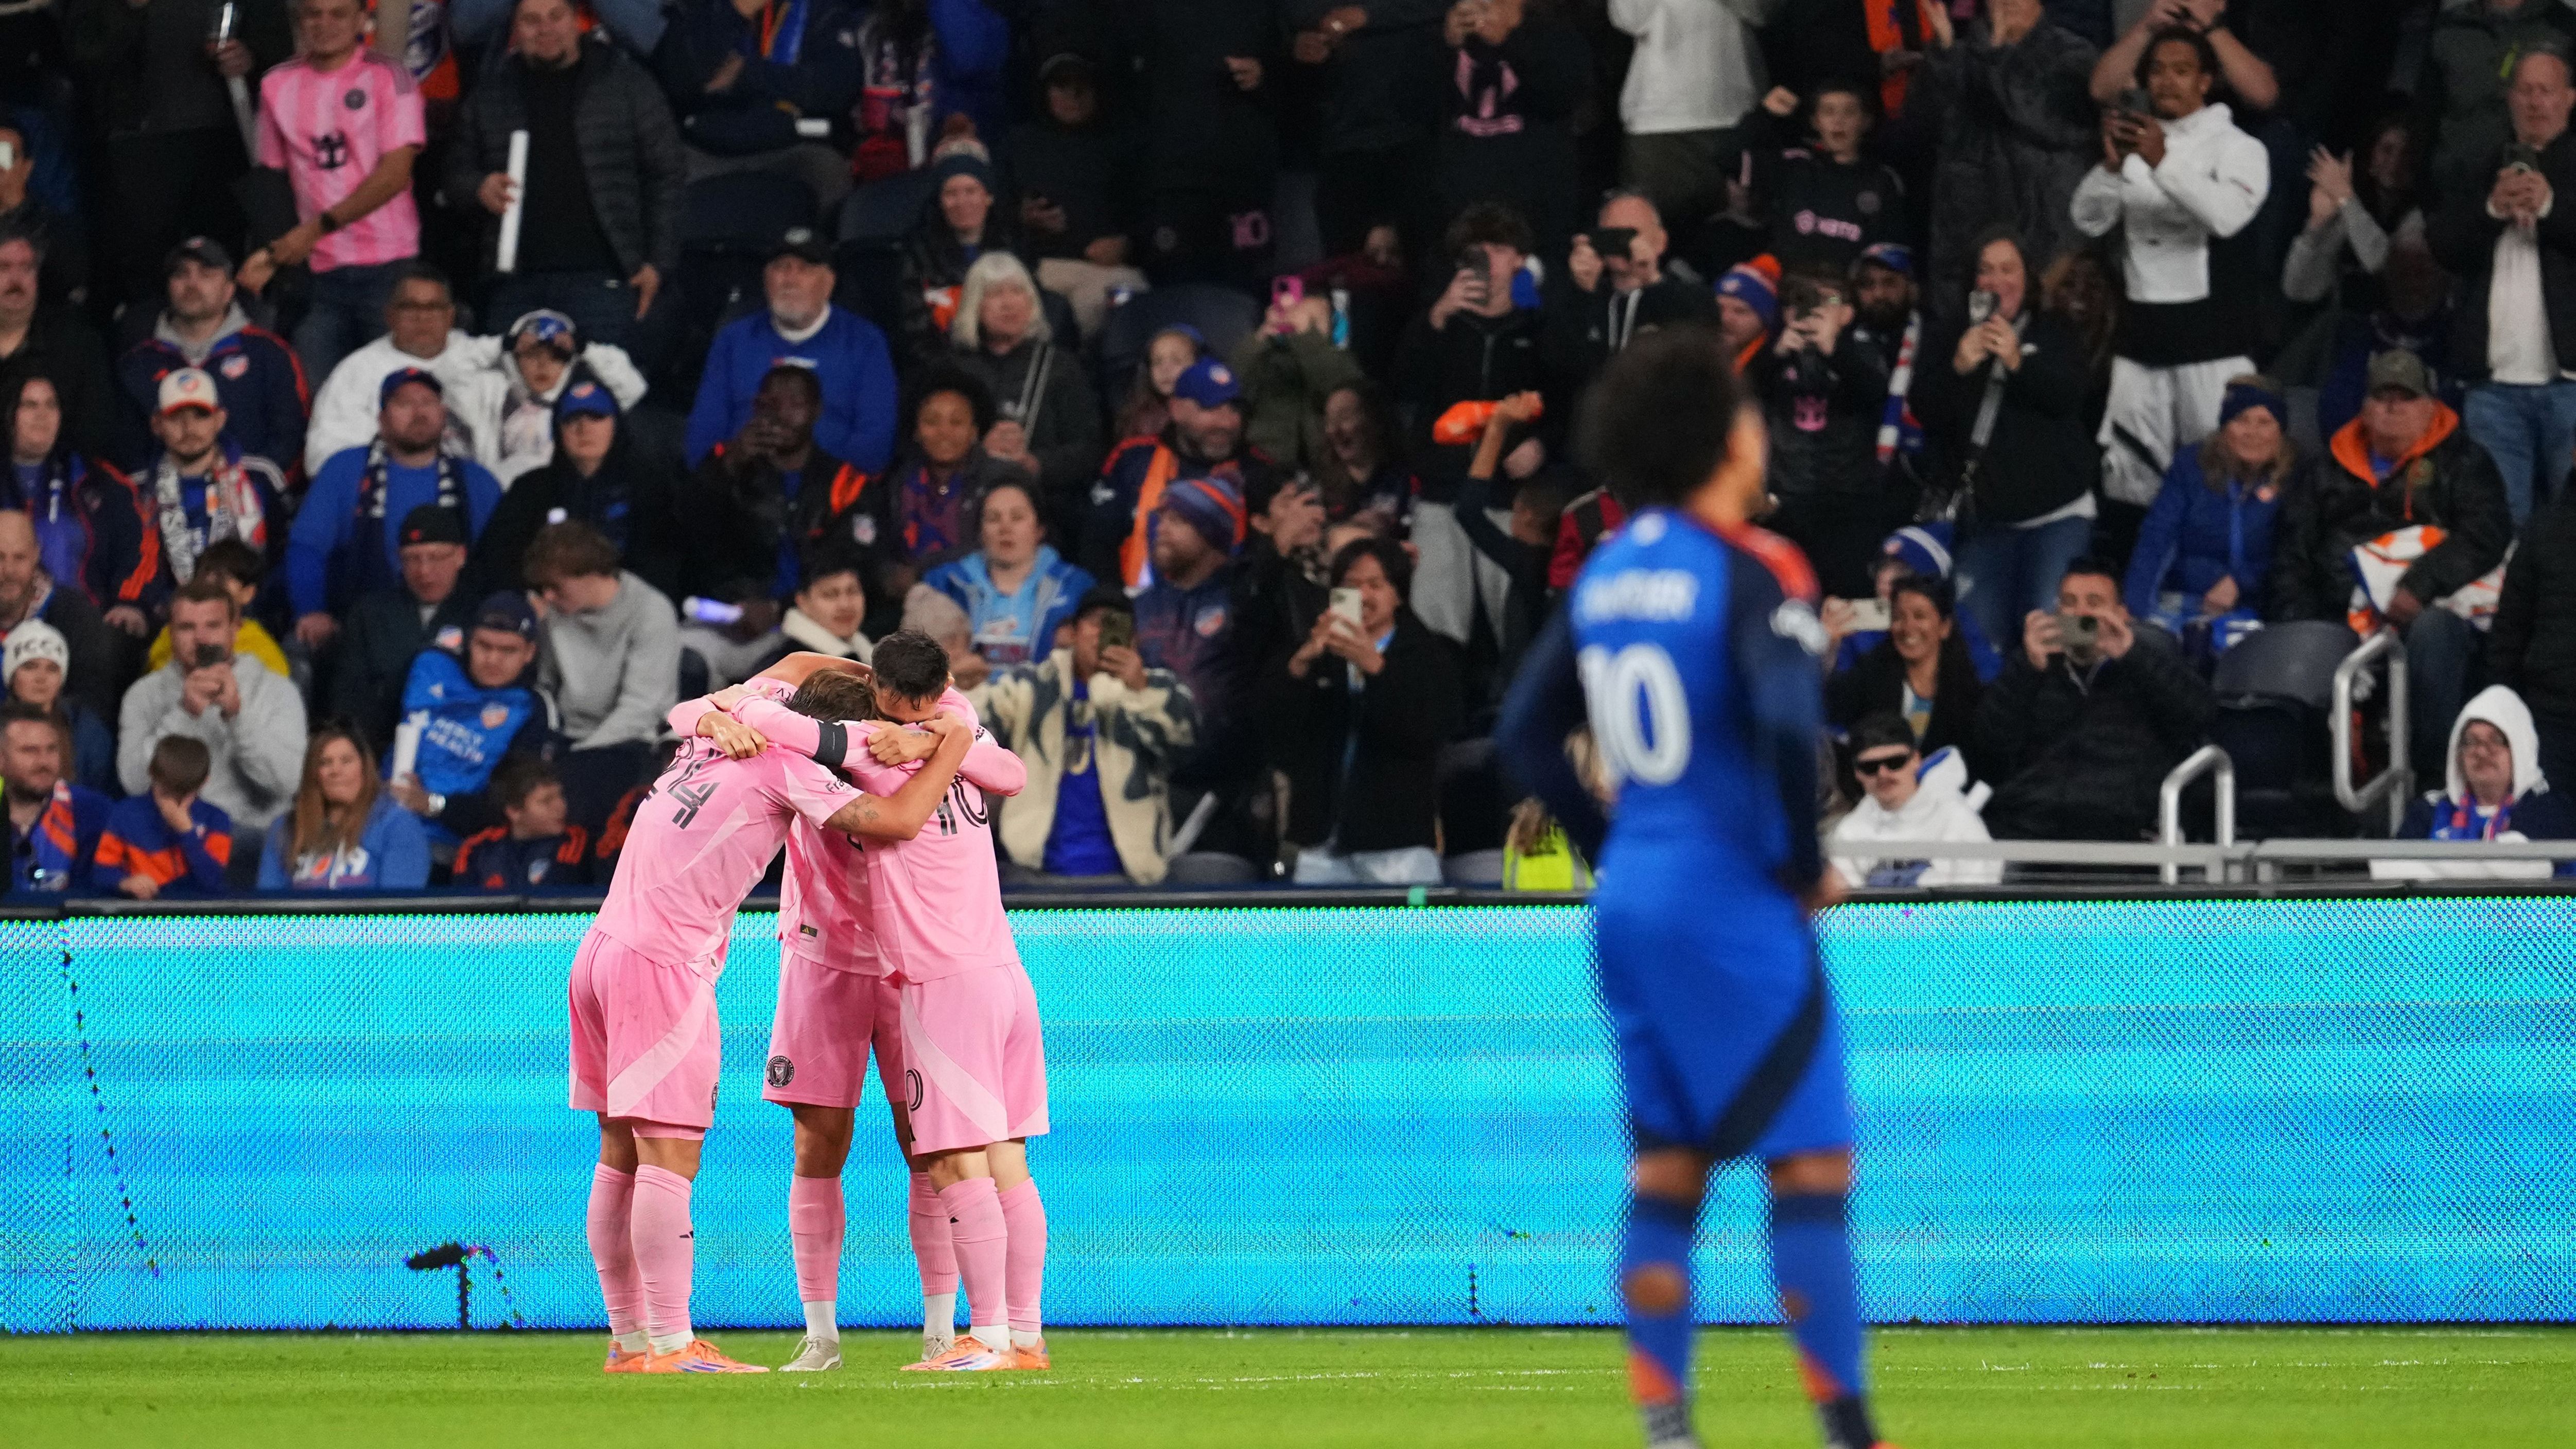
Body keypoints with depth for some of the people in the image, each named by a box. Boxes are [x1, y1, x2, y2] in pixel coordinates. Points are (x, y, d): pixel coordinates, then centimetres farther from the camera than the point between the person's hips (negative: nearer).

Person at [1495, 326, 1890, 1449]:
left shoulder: (1605, 574, 10)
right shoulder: (1751, 571, -12)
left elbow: (1526, 734, 15)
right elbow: (1787, 725, -25)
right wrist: (1805, 865, -12)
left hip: (1630, 898, 7)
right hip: (1733, 909, -7)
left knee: (1668, 1168, 12)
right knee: (1811, 1165, -4)